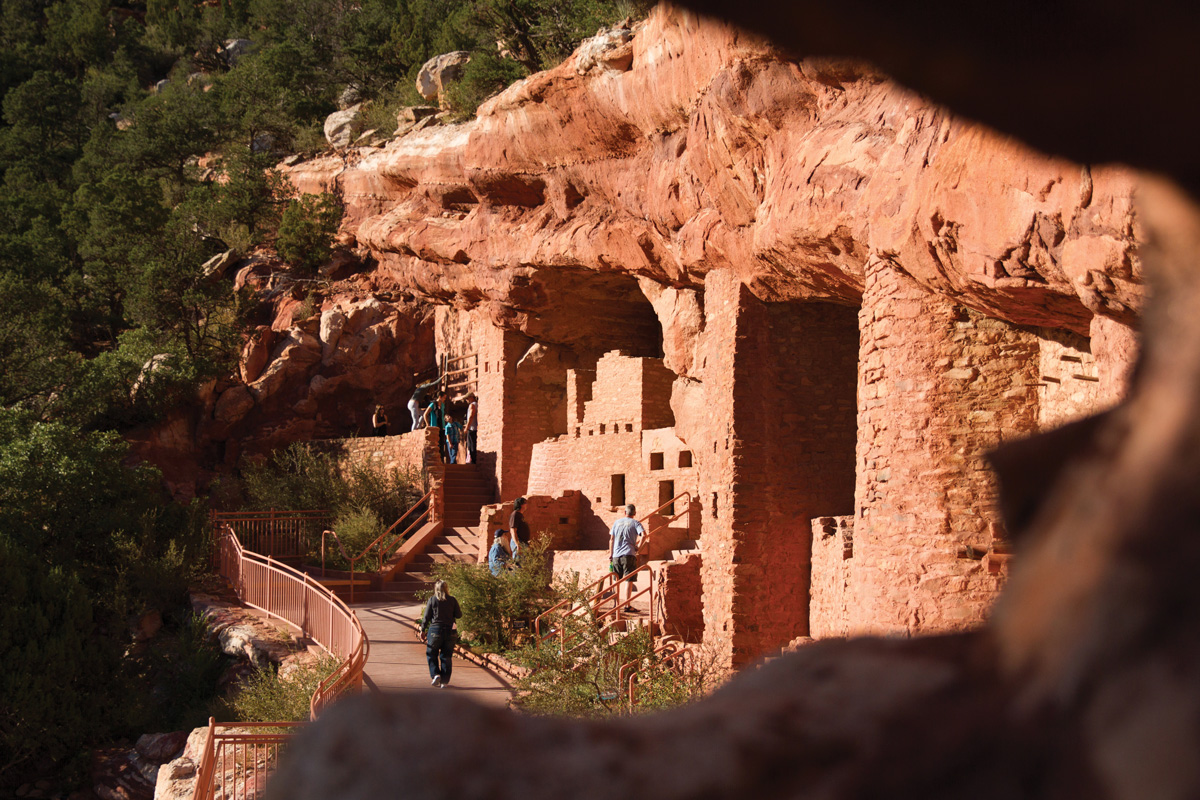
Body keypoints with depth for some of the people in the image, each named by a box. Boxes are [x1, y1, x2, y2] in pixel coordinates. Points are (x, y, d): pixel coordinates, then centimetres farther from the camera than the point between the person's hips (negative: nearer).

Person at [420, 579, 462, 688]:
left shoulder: (432, 600, -2)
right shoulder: (452, 600, 2)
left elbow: (426, 616, -1)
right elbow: (459, 614, 5)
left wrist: (423, 630, 7)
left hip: (435, 630, -2)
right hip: (449, 631, 2)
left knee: (431, 655, 12)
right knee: (446, 657, 8)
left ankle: (435, 674, -7)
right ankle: (445, 681, 7)